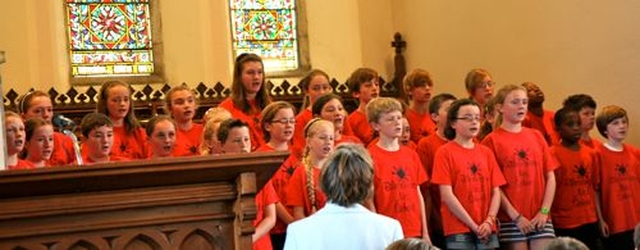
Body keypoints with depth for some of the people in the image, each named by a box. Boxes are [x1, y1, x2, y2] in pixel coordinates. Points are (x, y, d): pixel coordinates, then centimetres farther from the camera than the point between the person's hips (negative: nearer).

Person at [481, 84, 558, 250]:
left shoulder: (536, 136, 12)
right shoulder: (492, 141, -1)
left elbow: (550, 176, 10)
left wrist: (544, 211, -2)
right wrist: (516, 216, -10)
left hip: (540, 218, 3)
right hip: (510, 219, -3)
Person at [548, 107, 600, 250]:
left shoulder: (591, 154, 9)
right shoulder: (553, 154, -8)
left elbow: (594, 188, 14)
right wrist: (549, 223, -11)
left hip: (590, 222, 5)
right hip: (564, 225, -5)